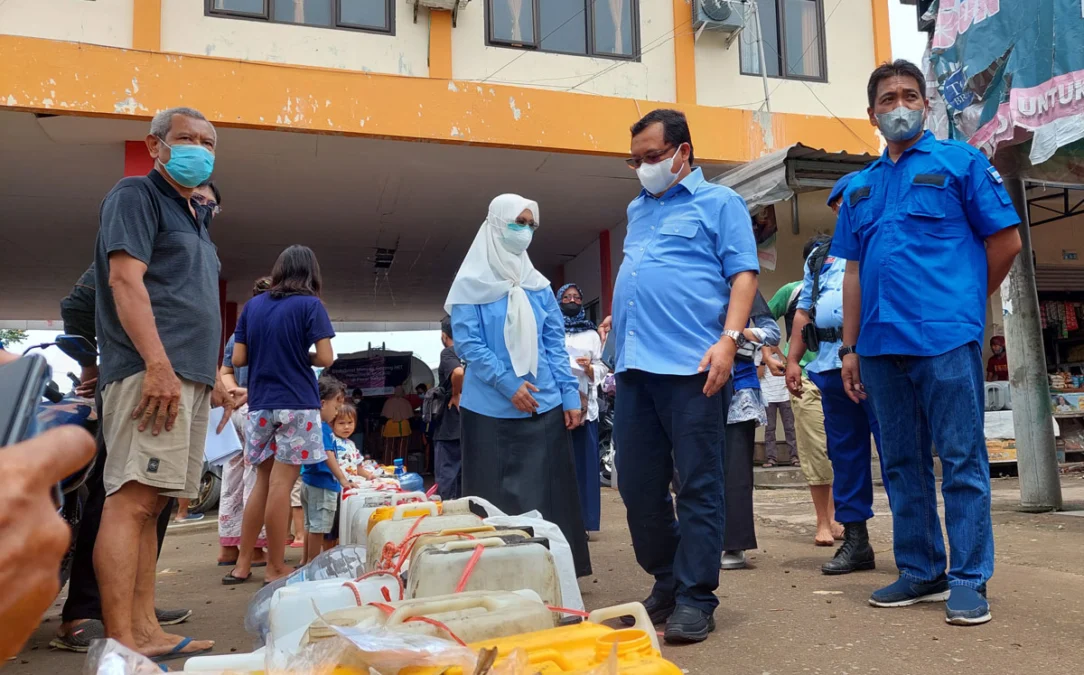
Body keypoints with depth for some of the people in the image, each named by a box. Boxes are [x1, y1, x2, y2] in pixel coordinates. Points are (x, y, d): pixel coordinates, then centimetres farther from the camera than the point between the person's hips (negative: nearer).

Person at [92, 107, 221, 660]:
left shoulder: (195, 217, 27)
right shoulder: (136, 195, 1)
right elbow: (125, 279, -12)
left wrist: (214, 372, 21)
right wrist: (157, 364, -21)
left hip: (187, 376, 9)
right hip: (152, 371, -9)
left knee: (148, 504, 8)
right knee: (132, 500, -13)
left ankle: (144, 631, 12)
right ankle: (121, 646, -13)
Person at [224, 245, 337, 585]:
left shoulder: (252, 305, 9)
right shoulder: (310, 305, -4)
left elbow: (238, 359, 6)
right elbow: (326, 358, -11)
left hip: (260, 405, 5)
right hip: (297, 405, -5)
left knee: (263, 482, 14)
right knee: (281, 484, -3)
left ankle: (242, 564, 17)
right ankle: (275, 568, 5)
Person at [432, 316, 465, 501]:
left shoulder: (448, 353, -10)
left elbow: (458, 372, -30)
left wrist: (455, 395, -16)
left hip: (450, 426, -6)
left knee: (446, 474, 1)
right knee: (464, 473, 12)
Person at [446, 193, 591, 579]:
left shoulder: (538, 285, 12)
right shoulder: (472, 284, -1)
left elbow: (555, 343, 11)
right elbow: (467, 343, -9)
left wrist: (569, 395, 3)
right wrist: (508, 385, -16)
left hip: (544, 406, 4)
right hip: (491, 409, -4)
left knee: (547, 493, 6)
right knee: (496, 499, 3)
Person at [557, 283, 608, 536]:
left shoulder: (591, 334, 15)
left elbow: (601, 369, 9)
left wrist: (589, 367, -11)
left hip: (585, 404, 2)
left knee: (584, 460, 0)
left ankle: (585, 520, 5)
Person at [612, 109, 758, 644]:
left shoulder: (718, 202, 5)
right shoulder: (637, 209, 24)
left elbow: (743, 275, -4)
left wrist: (728, 339, -17)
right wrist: (614, 325, 20)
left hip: (691, 364, -6)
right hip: (634, 366, 7)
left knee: (698, 485, -1)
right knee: (638, 486, 9)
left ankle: (695, 598, 8)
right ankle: (666, 581, 25)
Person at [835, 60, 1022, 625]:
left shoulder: (960, 161, 6)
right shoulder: (859, 186, 18)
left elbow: (1005, 241, 5)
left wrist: (962, 302, 9)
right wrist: (850, 349, 10)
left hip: (946, 338, -5)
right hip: (882, 343, 5)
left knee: (962, 460, -2)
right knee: (901, 464, 10)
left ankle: (968, 580, 7)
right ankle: (920, 571, 21)